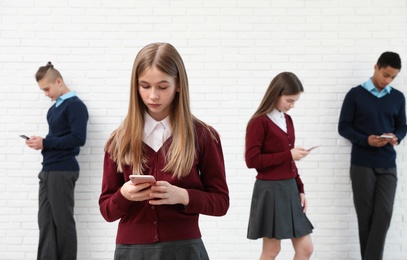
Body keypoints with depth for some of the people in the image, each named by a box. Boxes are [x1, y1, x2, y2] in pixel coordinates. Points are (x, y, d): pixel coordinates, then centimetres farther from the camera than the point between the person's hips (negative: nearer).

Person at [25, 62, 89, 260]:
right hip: (47, 170, 8)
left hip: (63, 171, -8)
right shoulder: (54, 108, 17)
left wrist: (45, 143, -15)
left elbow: (78, 138, -19)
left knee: (63, 221, -2)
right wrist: (40, 142, 1)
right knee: (46, 221, 8)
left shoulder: (75, 105, -10)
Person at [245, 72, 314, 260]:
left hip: (290, 188, 7)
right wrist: (288, 155, -18)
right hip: (270, 191, -7)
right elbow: (252, 160, -18)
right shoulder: (259, 122, -13)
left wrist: (300, 189, 10)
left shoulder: (287, 121, 10)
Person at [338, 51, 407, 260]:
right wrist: (366, 140, -17)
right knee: (366, 216, 3)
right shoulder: (355, 94, 0)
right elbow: (343, 127, -1)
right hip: (361, 164, -2)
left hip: (387, 166, 2)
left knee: (383, 215, -6)